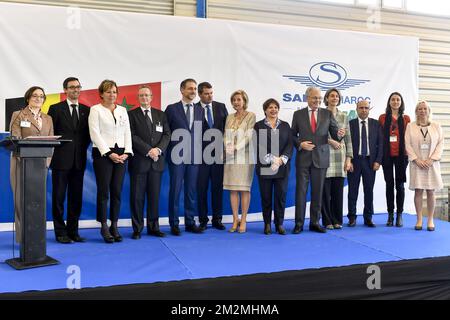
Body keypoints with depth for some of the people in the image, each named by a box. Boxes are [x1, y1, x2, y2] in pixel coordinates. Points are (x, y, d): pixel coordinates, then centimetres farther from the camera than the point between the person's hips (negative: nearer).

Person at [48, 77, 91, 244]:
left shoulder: (86, 110, 10)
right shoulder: (56, 109, 0)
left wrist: (83, 148, 3)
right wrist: (54, 151, -4)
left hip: (79, 160, 3)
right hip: (61, 159, -3)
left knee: (76, 197, 7)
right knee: (58, 197, 2)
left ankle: (73, 231, 16)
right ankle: (60, 232, 10)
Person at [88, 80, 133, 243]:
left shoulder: (122, 110, 16)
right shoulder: (95, 110, 2)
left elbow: (127, 132, 12)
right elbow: (95, 134, -6)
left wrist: (127, 152, -3)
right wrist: (109, 153, -13)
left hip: (121, 155, 4)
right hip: (103, 154, -4)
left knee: (117, 191, 4)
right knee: (103, 191, -3)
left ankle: (114, 226, 10)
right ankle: (104, 226, 5)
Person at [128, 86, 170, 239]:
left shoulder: (160, 115, 14)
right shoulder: (131, 115, 3)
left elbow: (167, 134, 6)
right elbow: (133, 137, -7)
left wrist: (159, 149, -11)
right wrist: (148, 150, -15)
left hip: (156, 161, 3)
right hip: (139, 161, -3)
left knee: (154, 196, 8)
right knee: (137, 196, 1)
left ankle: (153, 227, 17)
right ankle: (137, 229, 10)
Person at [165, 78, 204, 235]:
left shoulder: (200, 110, 11)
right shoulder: (172, 109, 1)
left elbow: (202, 131, 10)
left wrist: (200, 152, 3)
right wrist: (168, 150, -1)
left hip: (194, 157, 3)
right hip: (177, 156, -3)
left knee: (192, 191, 8)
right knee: (175, 190, 1)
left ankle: (190, 222, 17)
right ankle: (174, 224, 11)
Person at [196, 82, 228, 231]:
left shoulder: (221, 107, 8)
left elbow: (227, 127, 10)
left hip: (218, 153, 3)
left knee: (218, 188, 7)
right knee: (201, 189, 3)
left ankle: (217, 219, 16)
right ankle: (203, 220, 13)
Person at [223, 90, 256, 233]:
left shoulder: (251, 116, 1)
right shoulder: (229, 117, 16)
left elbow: (248, 136, -7)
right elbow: (226, 136, 12)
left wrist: (236, 147, -17)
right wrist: (227, 146, -8)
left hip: (244, 156, -4)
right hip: (230, 157, 4)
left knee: (244, 189, -2)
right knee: (232, 189, 3)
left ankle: (243, 220, 4)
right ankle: (235, 220, 10)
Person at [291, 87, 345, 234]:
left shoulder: (327, 114, 7)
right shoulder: (298, 114, 6)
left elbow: (334, 134, 2)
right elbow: (292, 135, 8)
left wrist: (339, 134, -20)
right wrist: (300, 143, -10)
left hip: (321, 158, 1)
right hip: (303, 157, -1)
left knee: (318, 191, 6)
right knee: (301, 190, 0)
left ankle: (315, 222, 16)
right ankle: (299, 223, 8)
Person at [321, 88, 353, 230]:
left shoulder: (344, 116, 11)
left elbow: (348, 139, 10)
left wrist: (348, 158, 3)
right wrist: (329, 141, -14)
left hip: (340, 157, 3)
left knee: (338, 190, 5)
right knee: (325, 191, -1)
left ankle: (337, 220, 14)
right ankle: (327, 221, 9)